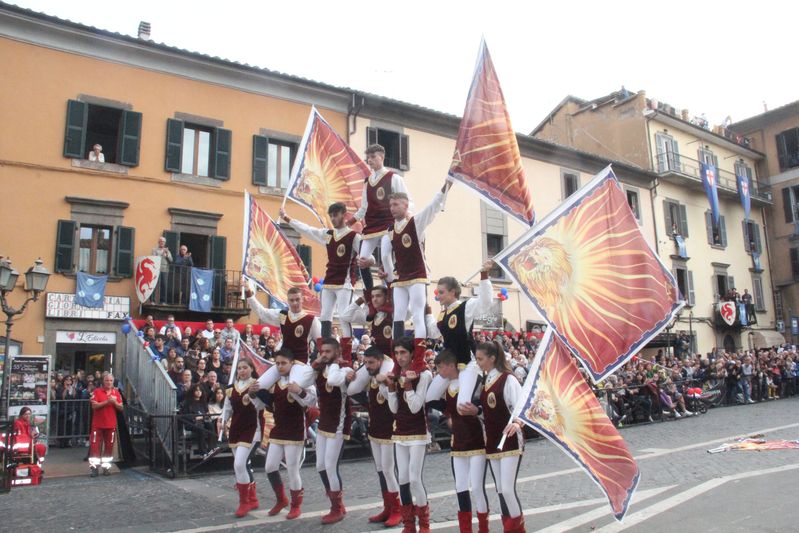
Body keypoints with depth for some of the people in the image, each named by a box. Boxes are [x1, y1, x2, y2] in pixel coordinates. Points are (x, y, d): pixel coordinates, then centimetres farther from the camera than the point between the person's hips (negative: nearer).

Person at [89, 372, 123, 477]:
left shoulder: (116, 393, 7)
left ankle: (106, 467, 13)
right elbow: (94, 406, -13)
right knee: (95, 445, -3)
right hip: (98, 424, -3)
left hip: (111, 424, 3)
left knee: (109, 446, 5)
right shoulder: (97, 391, -2)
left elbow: (121, 408, 5)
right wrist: (107, 402, -22)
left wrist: (114, 402, -13)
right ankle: (94, 467, 2)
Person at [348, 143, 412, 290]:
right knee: (362, 259, -3)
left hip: (388, 225, -6)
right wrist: (351, 221, 13)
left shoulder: (393, 177, 0)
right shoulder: (367, 181, 17)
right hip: (371, 227, 6)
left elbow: (407, 200, -3)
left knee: (385, 258, -16)